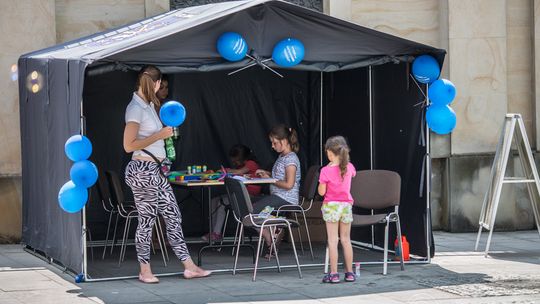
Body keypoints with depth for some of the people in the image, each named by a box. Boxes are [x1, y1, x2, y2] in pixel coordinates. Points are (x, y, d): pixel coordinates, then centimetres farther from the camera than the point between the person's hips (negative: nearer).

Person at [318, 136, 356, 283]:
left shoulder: (326, 170, -14)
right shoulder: (349, 167, -1)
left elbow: (321, 192, -11)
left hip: (331, 206, -4)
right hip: (346, 205, 4)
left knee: (332, 240, -1)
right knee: (346, 239, 12)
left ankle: (333, 274, -3)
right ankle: (349, 272, 16)